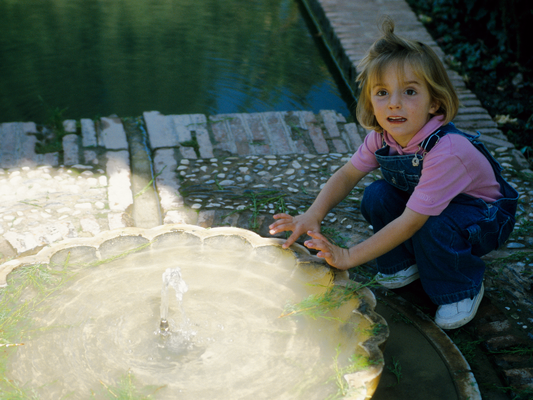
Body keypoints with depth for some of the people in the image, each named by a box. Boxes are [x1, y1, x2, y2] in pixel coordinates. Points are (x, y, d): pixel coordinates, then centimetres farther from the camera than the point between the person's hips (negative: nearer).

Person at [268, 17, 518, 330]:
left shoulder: (446, 150, -39)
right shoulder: (382, 136, -18)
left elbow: (411, 222, -38)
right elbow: (347, 174, -4)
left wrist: (349, 257, -36)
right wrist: (313, 216, -22)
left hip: (485, 217, -6)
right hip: (422, 204, 6)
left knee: (434, 225, -35)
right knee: (377, 196, -17)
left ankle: (463, 289, -5)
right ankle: (404, 263, 8)